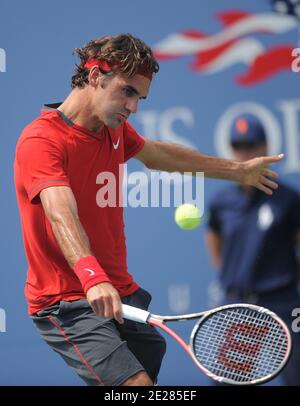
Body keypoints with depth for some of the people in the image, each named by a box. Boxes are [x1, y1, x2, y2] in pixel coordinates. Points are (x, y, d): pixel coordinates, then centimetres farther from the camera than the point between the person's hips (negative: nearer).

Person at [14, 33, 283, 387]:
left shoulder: (115, 129, 10)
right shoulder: (41, 140, -17)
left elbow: (158, 155, 32)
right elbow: (62, 216, -34)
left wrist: (237, 170, 39)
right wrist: (93, 278, -50)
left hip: (122, 294, 9)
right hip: (68, 304, -9)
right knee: (136, 382, -26)